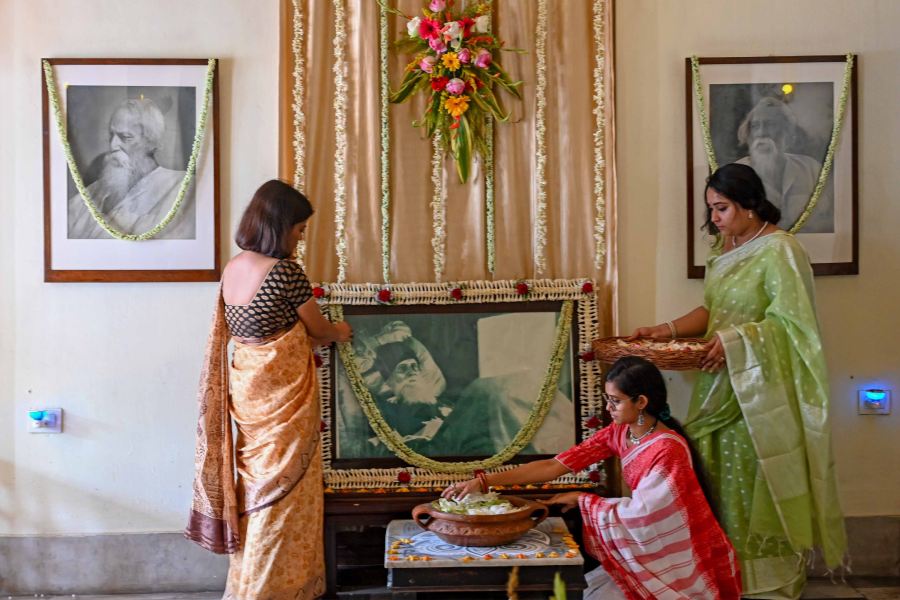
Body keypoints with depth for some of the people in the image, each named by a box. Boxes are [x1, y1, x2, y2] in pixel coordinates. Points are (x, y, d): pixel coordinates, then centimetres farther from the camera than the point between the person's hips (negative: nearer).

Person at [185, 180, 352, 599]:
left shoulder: (232, 269, 5)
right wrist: (339, 333, 17)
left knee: (257, 484, 18)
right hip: (281, 394, -8)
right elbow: (317, 328, -5)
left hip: (247, 389, 8)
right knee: (281, 490, 5)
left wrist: (304, 341, 23)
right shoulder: (285, 271, -18)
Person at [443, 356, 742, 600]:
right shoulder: (619, 433, -4)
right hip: (649, 546, 7)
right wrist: (484, 481, -17)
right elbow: (553, 466, -10)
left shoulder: (668, 449, -27)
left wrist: (582, 499, -10)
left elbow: (639, 513, -23)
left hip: (683, 556, -7)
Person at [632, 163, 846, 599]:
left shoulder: (779, 249, -13)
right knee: (724, 481, 10)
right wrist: (669, 330, 0)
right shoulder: (727, 249, 12)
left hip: (762, 387, -8)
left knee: (760, 483, -1)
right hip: (723, 384, 8)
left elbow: (791, 320, -17)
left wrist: (737, 339, -26)